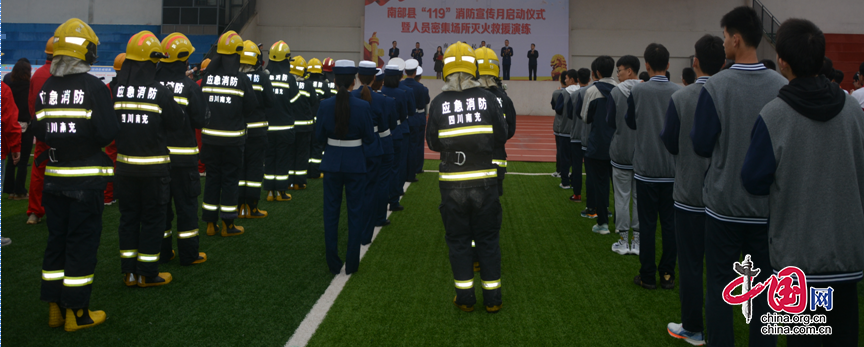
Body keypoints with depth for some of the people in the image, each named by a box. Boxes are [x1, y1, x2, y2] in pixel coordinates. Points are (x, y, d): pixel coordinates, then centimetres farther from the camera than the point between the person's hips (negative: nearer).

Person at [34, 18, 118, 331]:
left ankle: (55, 308, 21)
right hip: (86, 178, -5)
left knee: (57, 239, 14)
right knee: (82, 243, 2)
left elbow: (41, 134, 3)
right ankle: (77, 313, 8)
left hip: (55, 176, 5)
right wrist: (89, 141, 3)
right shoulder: (94, 87, -14)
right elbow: (108, 132, -18)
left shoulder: (46, 88, 3)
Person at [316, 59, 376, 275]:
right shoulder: (363, 107, -13)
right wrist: (374, 136, 14)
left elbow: (319, 136, 1)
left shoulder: (325, 106, -8)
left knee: (331, 213, 12)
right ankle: (352, 263, 14)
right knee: (355, 213, 10)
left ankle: (333, 264, 18)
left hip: (332, 163, 2)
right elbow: (370, 139, -7)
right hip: (355, 164, -1)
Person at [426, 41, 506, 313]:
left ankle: (465, 298, 16)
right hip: (484, 181, 1)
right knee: (488, 239, 11)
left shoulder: (438, 103, -6)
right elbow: (501, 136, 1)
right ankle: (492, 298, 17)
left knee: (458, 240, 11)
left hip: (452, 183, 0)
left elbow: (432, 143, 0)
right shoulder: (487, 99, -6)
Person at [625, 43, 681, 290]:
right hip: (673, 168, 2)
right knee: (670, 222, 10)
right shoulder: (679, 92, -5)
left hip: (646, 168, -2)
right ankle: (668, 274, 14)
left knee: (647, 222, 5)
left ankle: (648, 276, 9)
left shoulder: (638, 91, -9)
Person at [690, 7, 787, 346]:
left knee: (719, 286, 9)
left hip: (724, 204, -2)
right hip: (768, 205, 3)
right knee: (764, 286, 12)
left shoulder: (716, 86, -14)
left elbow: (702, 145, -8)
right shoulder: (783, 87, -6)